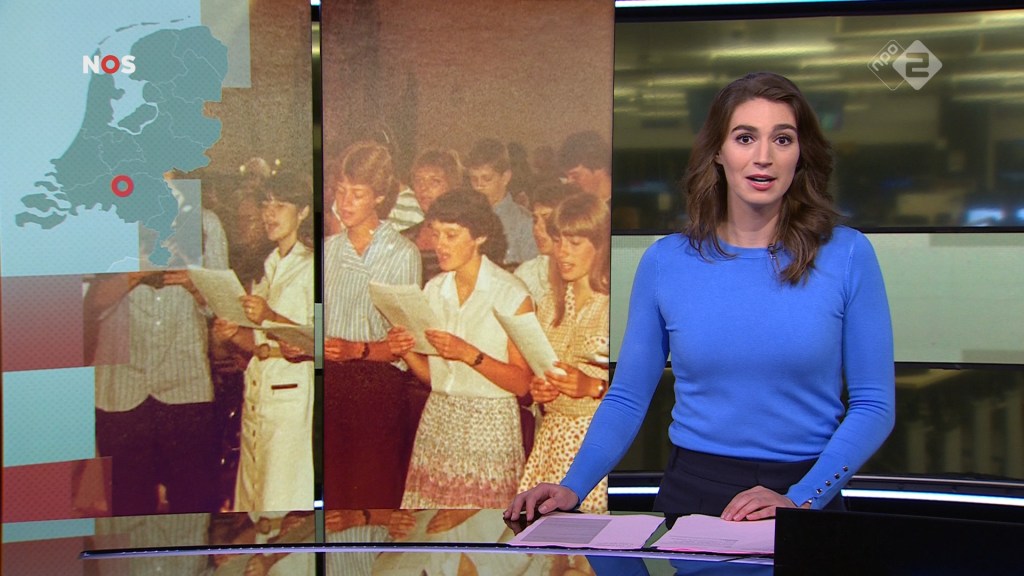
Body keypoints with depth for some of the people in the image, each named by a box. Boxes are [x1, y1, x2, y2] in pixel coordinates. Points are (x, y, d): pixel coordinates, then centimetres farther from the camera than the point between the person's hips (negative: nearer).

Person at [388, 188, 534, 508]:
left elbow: (521, 383, -11)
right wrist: (406, 352, -7)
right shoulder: (434, 290, 8)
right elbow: (429, 373, 12)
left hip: (489, 425, -4)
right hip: (437, 420, 5)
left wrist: (469, 354, -21)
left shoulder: (513, 295, -10)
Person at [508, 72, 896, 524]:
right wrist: (573, 486, -7)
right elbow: (627, 397, 7)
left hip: (806, 497, -1)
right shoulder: (666, 261, 2)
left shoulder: (848, 255, -1)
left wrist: (799, 499, -11)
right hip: (691, 491, 1)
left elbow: (874, 404, 0)